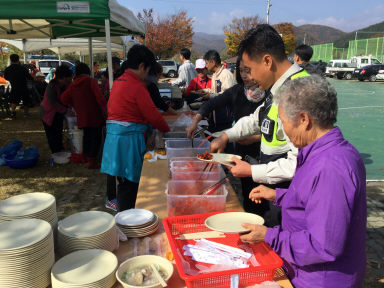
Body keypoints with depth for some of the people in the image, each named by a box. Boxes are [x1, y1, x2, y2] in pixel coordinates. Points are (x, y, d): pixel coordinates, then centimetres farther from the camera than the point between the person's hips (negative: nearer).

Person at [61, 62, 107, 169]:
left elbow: (63, 98, 11)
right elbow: (99, 97, -16)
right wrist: (105, 109, -8)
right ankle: (92, 161, 1)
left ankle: (86, 157, 34)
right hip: (95, 115, -6)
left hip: (82, 117, 6)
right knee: (96, 137, 1)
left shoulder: (72, 85, 9)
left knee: (86, 136, 21)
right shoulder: (91, 81, -8)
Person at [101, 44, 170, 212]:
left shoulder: (118, 82, 14)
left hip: (113, 134, 9)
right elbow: (153, 115, -12)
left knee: (123, 182, 18)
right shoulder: (136, 86, -14)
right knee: (129, 182, 0)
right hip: (129, 137, -9)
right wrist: (166, 129, 5)